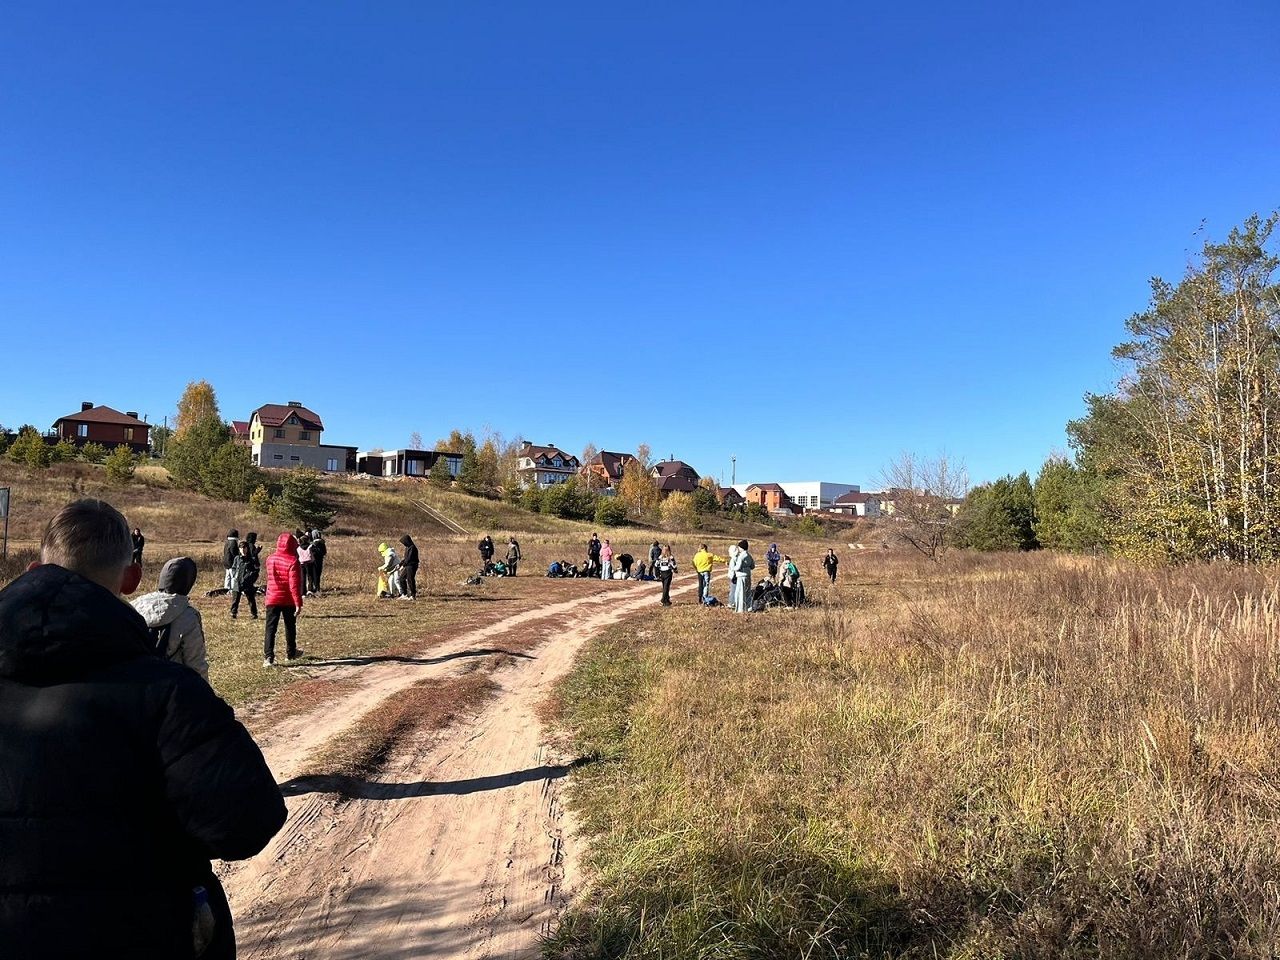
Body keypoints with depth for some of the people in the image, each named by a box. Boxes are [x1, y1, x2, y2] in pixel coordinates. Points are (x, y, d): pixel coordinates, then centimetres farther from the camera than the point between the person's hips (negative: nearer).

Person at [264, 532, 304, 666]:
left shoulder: (270, 559, 1)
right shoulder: (293, 561, -15)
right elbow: (295, 584, -17)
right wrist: (298, 603, -16)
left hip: (272, 599, 3)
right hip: (288, 601, -2)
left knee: (271, 628, 0)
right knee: (290, 627, 16)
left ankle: (268, 657, -11)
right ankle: (291, 652, 31)